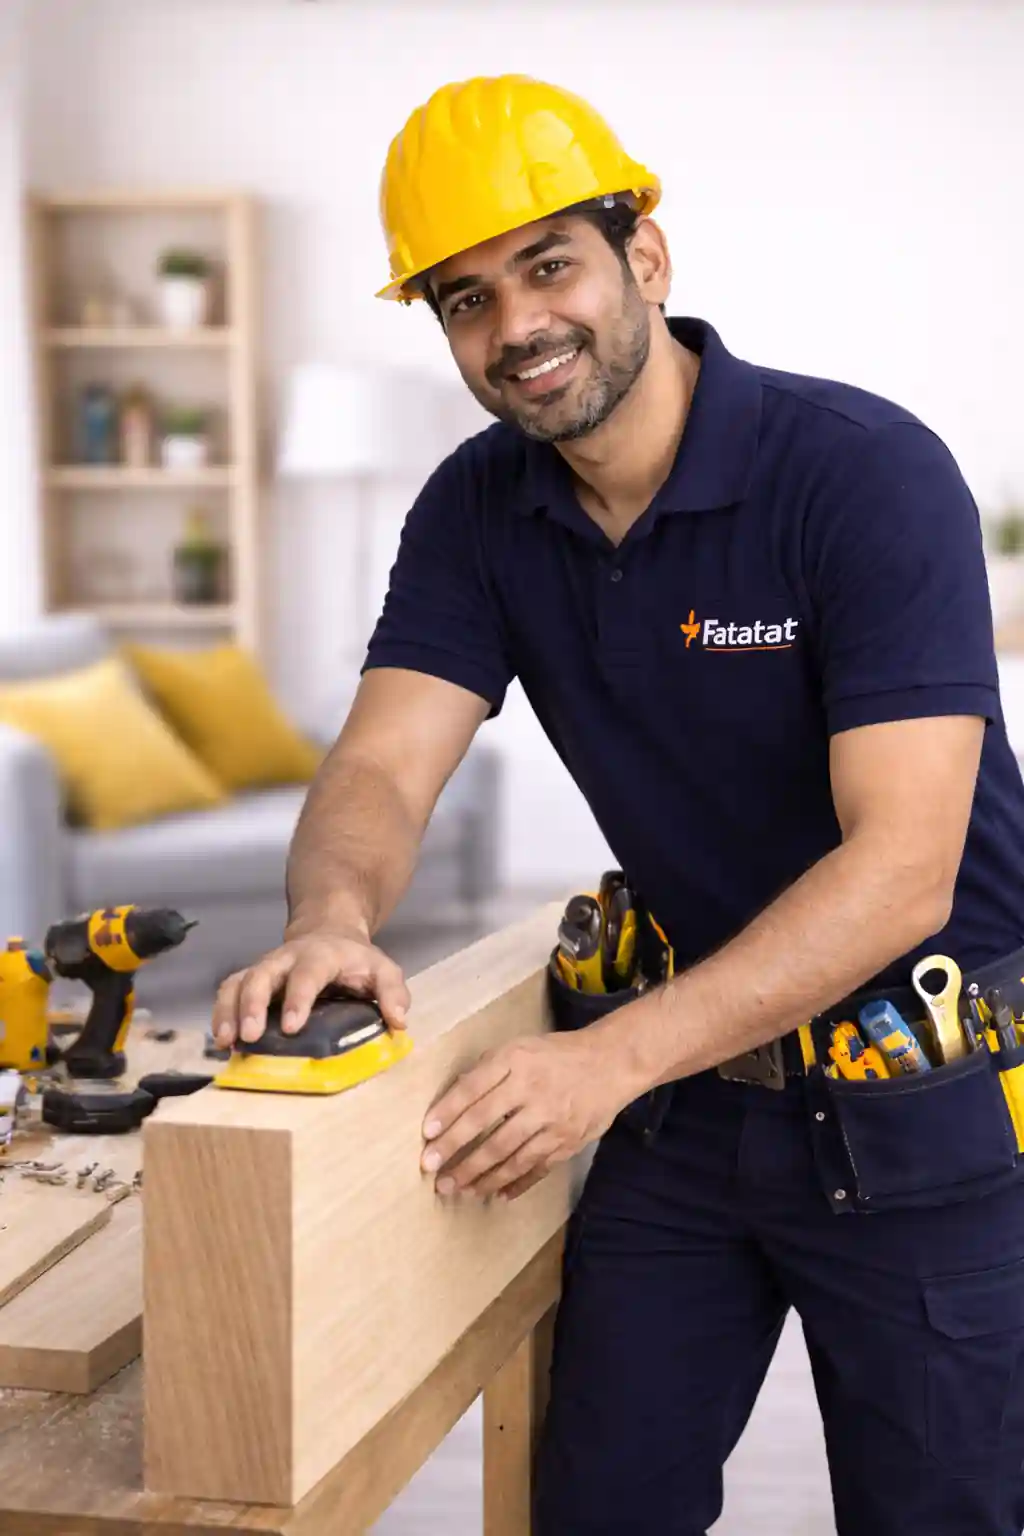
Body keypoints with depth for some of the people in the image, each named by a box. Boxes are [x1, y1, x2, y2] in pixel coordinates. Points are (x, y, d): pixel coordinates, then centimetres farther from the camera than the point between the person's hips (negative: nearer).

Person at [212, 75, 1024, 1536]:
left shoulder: (869, 473, -22)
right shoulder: (479, 513, -2)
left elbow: (902, 867, -27)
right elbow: (382, 768, -10)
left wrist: (617, 1056, -36)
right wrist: (334, 916, -34)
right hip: (702, 1069, 5)